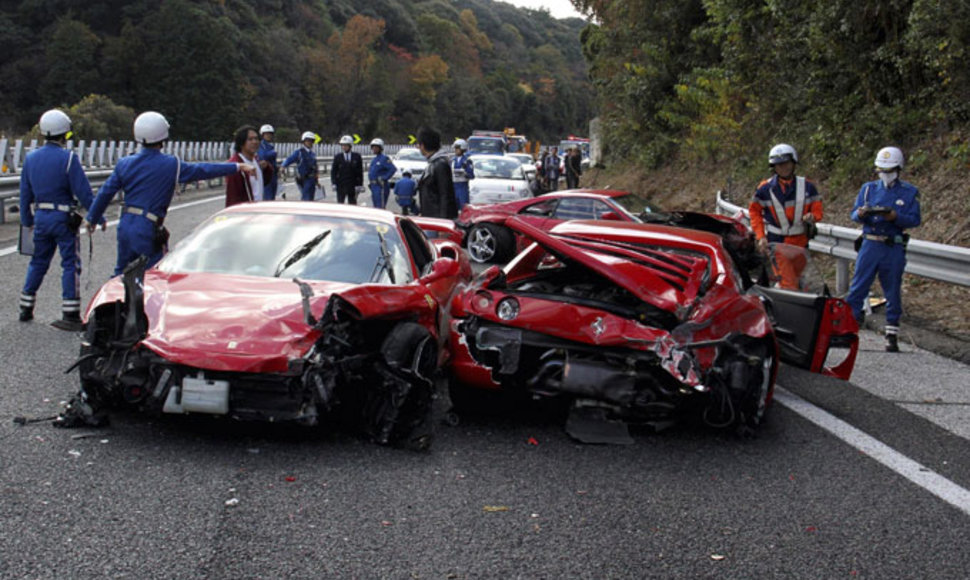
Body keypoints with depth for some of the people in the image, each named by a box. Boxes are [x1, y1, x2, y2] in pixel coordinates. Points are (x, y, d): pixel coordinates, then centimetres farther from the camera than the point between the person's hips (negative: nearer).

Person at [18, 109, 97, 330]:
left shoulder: (31, 158, 7)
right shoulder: (68, 159, -12)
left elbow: (25, 194, 13)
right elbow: (83, 192, -14)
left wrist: (27, 220, 23)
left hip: (40, 218, 6)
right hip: (63, 218, -6)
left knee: (38, 262, 18)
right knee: (70, 264, 0)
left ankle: (26, 308, 22)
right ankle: (71, 314, -2)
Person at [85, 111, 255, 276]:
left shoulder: (125, 164, 3)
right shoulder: (171, 165, -9)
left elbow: (105, 193, 9)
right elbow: (203, 170, -3)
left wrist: (92, 218, 23)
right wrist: (237, 167, 5)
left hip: (126, 226, 5)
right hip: (148, 230, -5)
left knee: (122, 273, 19)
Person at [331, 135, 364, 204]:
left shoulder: (357, 157, 3)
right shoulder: (338, 157, 5)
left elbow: (360, 172, 2)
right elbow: (333, 171, 3)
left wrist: (360, 185, -4)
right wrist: (334, 183, -8)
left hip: (353, 186, 0)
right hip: (341, 185, 0)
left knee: (352, 205, 5)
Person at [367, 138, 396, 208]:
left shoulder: (384, 158, -10)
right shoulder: (374, 159, 18)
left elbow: (393, 169, -20)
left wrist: (385, 178, -19)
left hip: (381, 186, -9)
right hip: (374, 186, 9)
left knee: (380, 206, -14)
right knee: (376, 207, 13)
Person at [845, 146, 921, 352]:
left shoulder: (910, 192, 5)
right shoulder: (868, 188, 11)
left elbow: (915, 219, -3)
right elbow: (854, 214, 7)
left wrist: (895, 217, -20)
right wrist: (860, 214, -17)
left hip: (894, 249, -1)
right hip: (870, 245, 1)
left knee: (893, 293, 4)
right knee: (857, 288, -2)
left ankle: (892, 335, 10)